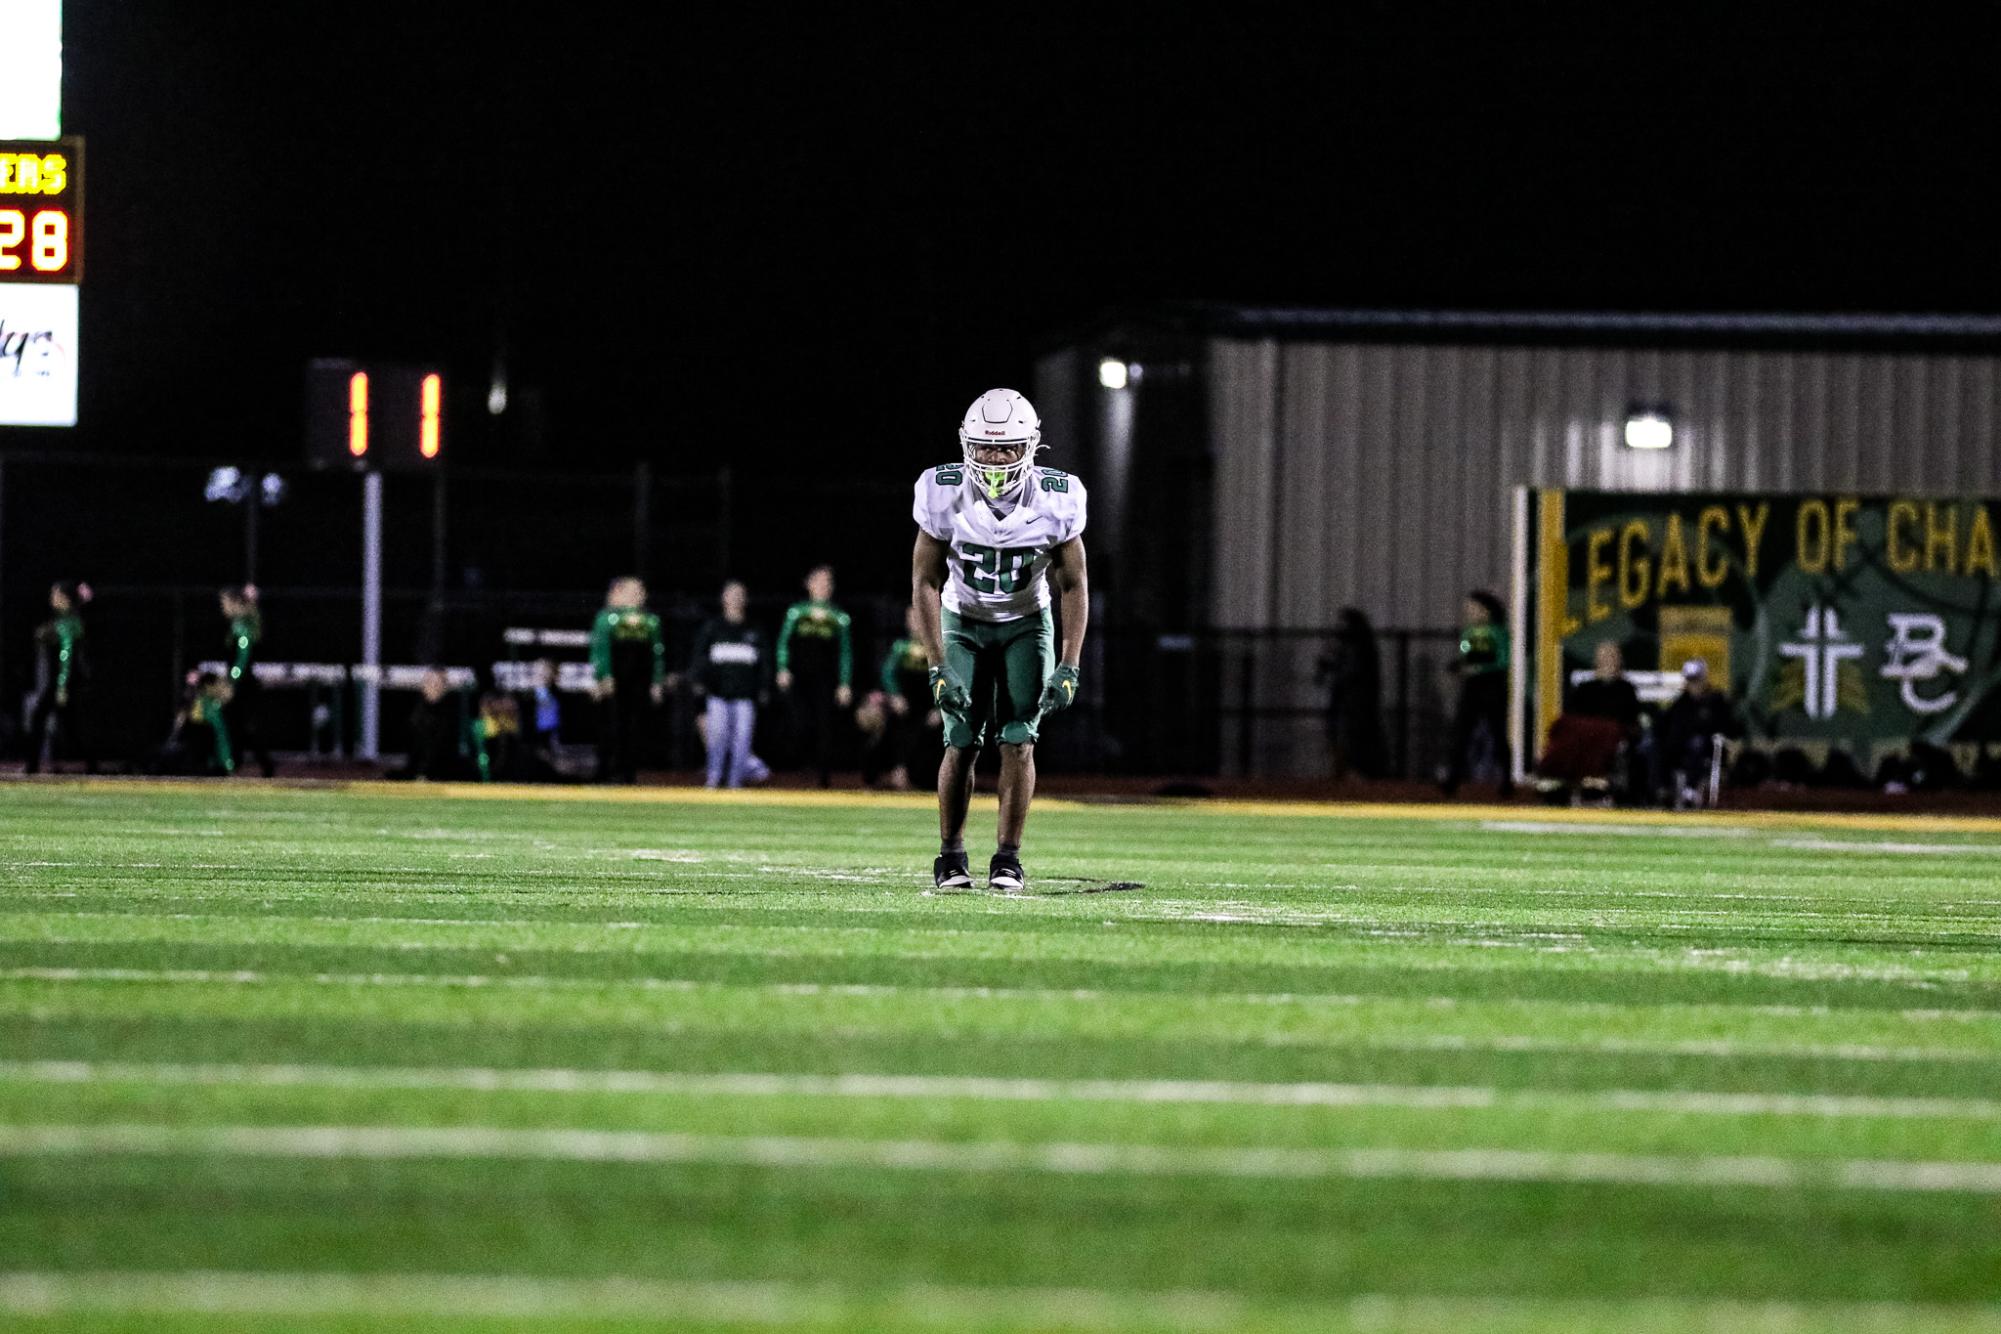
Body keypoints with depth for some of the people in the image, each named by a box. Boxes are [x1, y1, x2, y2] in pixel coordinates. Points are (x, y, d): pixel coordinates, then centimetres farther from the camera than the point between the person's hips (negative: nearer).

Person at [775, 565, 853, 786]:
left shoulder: (839, 618, 9)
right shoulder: (796, 612, 9)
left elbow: (845, 652, 8)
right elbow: (784, 642, 7)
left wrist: (845, 684, 1)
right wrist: (783, 670, -7)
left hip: (826, 682, 0)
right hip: (800, 680, 0)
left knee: (825, 729, -6)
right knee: (801, 730, -11)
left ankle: (825, 777, 2)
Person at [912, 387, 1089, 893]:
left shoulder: (1055, 501, -21)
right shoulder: (943, 495, -23)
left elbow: (1073, 585, -9)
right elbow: (926, 583, -15)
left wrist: (1069, 667, -15)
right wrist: (939, 667, -21)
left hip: (1027, 624, 0)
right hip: (964, 623, 0)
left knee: (1018, 740, -11)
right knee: (961, 743, -9)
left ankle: (1008, 859, -5)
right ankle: (951, 857, 4)